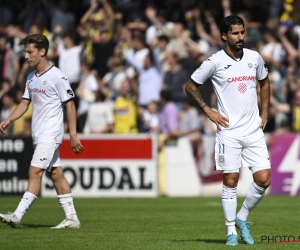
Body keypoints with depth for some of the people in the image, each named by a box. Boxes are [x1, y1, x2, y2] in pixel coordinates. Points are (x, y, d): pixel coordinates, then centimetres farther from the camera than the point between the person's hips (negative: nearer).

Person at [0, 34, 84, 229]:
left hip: (51, 134, -8)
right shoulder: (31, 78, 11)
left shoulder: (57, 76, -12)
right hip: (39, 134, 8)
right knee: (56, 174, 9)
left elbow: (70, 105, -11)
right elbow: (25, 103, 16)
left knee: (35, 172, -14)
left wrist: (73, 135, -13)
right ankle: (72, 218, 14)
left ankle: (18, 216, -20)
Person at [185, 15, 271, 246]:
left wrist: (264, 112, 15)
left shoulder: (254, 58, 6)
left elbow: (264, 82, 25)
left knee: (263, 179, -5)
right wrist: (208, 111, -3)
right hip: (229, 131, -3)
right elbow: (190, 86, 4)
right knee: (230, 181, -4)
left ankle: (242, 219, 17)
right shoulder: (215, 62, -6)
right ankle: (231, 232, 7)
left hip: (254, 130, 4)